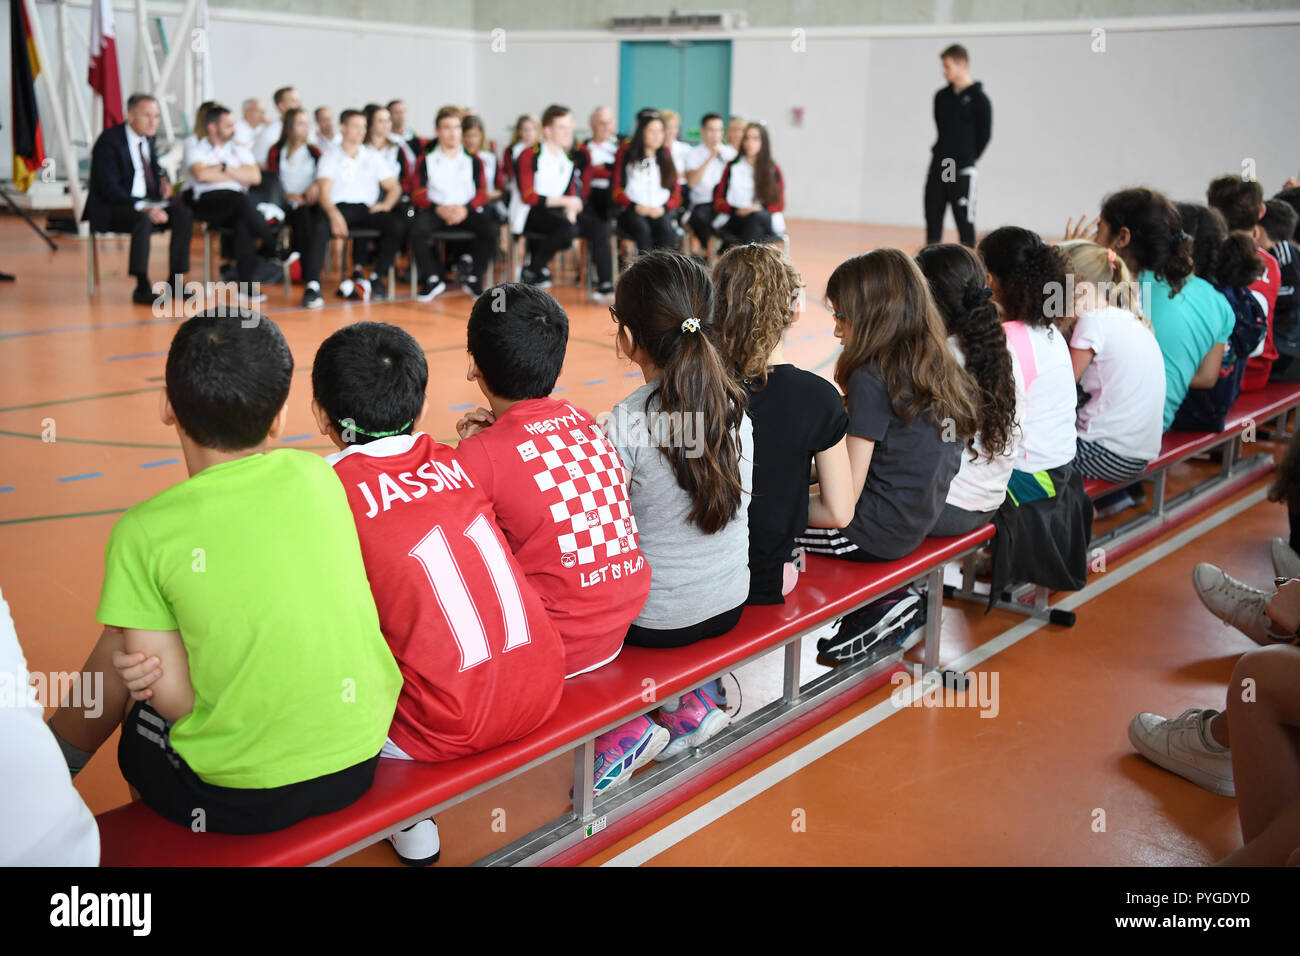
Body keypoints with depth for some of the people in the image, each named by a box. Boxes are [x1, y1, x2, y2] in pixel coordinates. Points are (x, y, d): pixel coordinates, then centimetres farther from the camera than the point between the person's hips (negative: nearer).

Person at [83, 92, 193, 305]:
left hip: (147, 203, 7)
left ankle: (175, 282, -13)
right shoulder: (109, 141, -15)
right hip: (111, 209, -7)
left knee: (184, 214, -17)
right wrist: (143, 207, -32)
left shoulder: (149, 137, 8)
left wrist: (162, 180, 7)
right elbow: (109, 189, -22)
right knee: (143, 220, -37)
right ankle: (142, 288, -33)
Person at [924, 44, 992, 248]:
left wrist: (968, 158, -1)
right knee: (932, 214, 6)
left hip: (962, 170, -6)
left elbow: (985, 133, -5)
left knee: (964, 218, -4)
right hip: (938, 166, 6)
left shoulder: (979, 99, -7)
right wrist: (941, 151, 11)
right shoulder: (942, 96, 10)